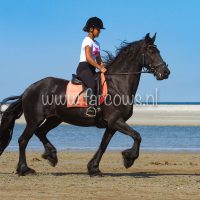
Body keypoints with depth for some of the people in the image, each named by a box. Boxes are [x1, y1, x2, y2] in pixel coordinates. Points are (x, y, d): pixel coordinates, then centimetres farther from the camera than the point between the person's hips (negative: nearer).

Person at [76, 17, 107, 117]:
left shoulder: (97, 44, 20)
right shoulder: (88, 41, -7)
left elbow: (99, 59, 22)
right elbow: (88, 58, -20)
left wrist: (104, 68, 3)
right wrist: (100, 68, -23)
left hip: (92, 69, 10)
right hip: (84, 67, -10)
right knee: (92, 84, -33)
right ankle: (92, 107, -46)